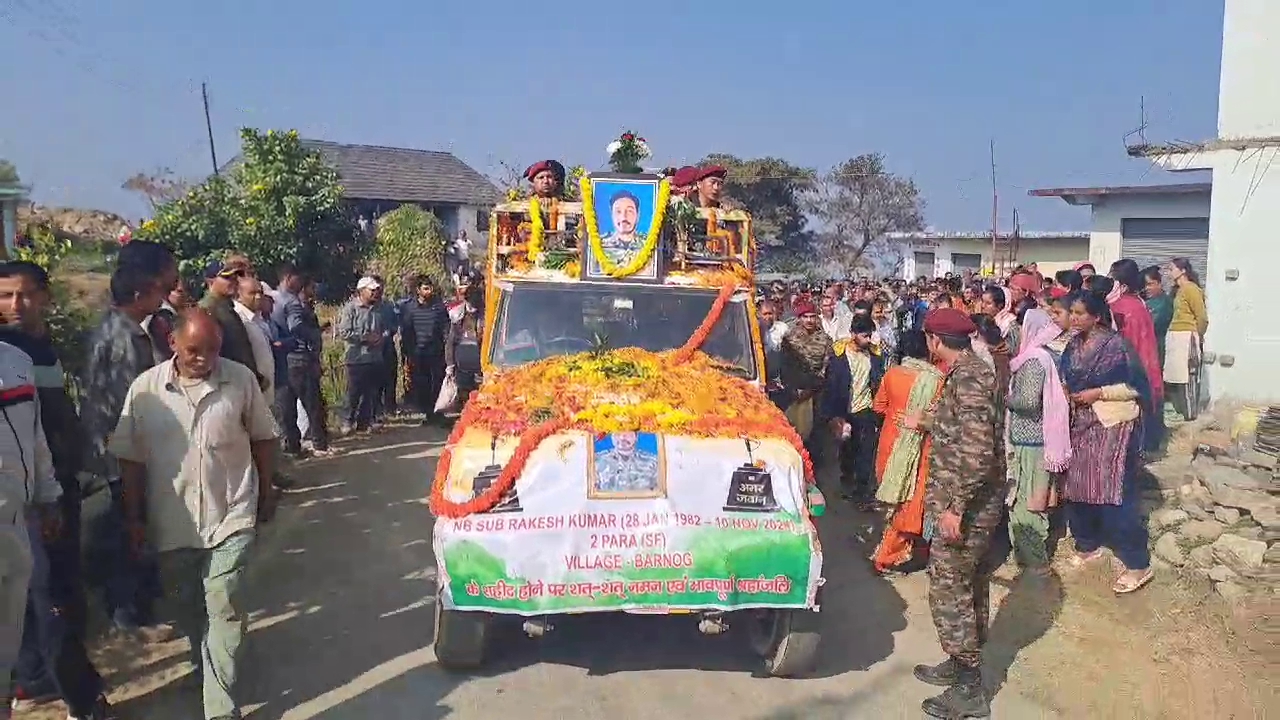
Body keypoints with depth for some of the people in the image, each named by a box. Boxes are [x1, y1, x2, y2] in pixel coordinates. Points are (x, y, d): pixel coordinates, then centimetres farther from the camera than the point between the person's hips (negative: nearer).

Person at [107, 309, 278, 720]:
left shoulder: (241, 380, -7)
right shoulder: (146, 388, -6)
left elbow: (262, 438, 4)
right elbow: (130, 456, 1)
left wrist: (266, 492, 9)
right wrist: (134, 517, 3)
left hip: (230, 516, -2)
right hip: (171, 521, 2)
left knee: (224, 608, -7)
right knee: (186, 608, 18)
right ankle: (208, 667, 45)